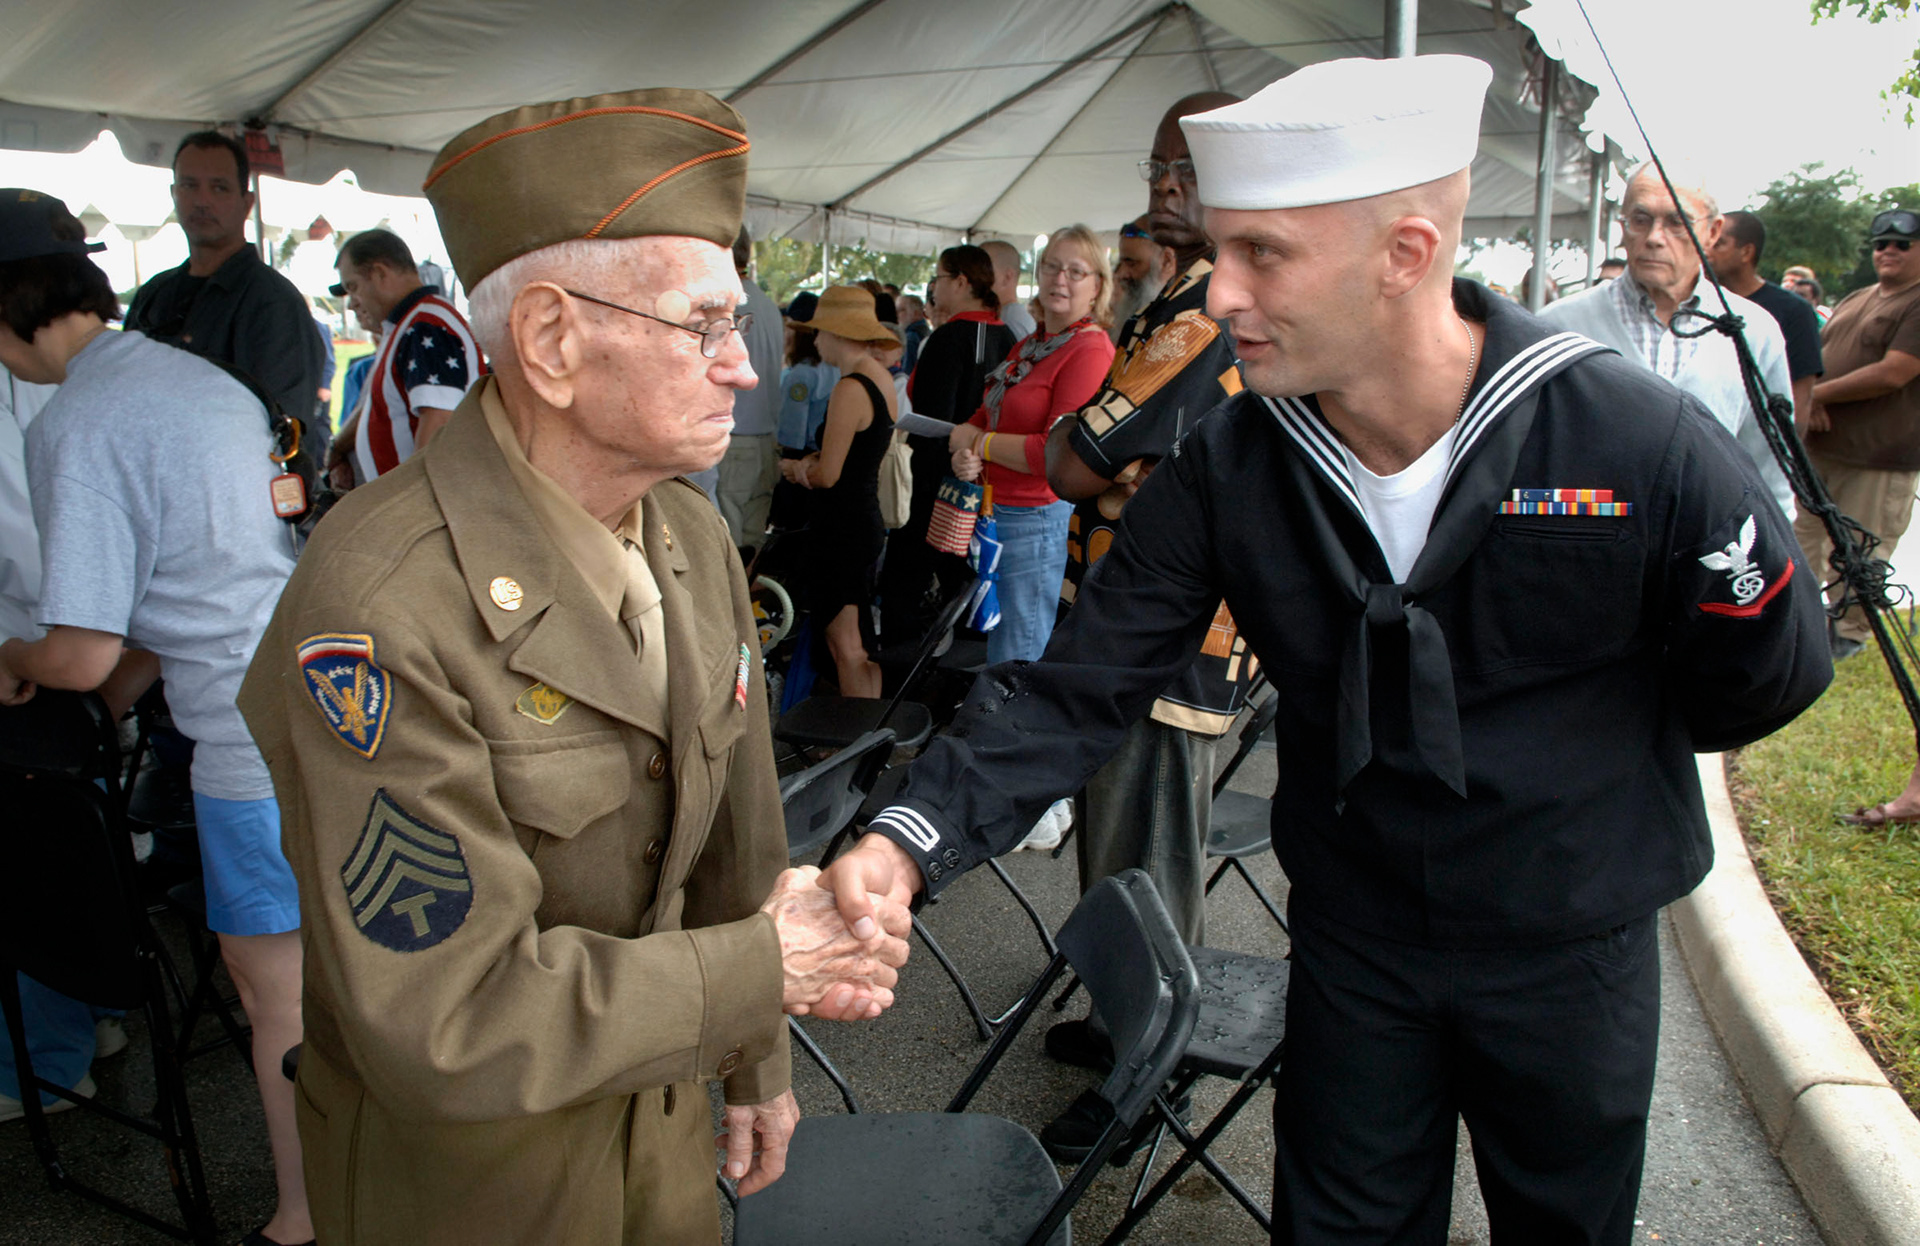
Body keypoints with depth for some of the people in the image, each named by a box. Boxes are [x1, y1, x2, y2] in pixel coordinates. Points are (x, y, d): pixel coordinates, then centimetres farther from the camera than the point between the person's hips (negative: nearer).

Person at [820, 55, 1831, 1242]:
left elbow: (1770, 673, -7)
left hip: (1576, 951, -1)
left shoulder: (1635, 436, -23)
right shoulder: (1229, 468, -17)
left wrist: (1567, 744, 1)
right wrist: (918, 832, -33)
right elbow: (1075, 686, -19)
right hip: (1352, 936, 1)